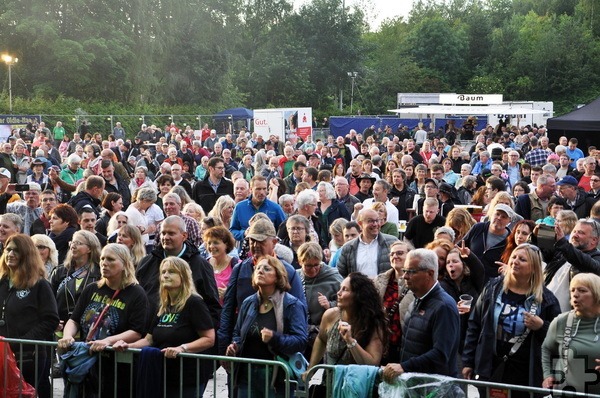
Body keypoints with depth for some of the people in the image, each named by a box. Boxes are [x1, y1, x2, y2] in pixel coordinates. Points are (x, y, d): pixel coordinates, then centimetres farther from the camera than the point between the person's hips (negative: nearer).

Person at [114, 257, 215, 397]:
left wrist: (182, 348, -28)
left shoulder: (194, 303, -10)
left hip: (189, 379, -7)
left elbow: (209, 339, -16)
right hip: (164, 378, 7)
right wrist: (128, 346, -2)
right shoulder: (163, 308, 14)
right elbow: (149, 339, 15)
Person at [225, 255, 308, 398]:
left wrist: (274, 338, -30)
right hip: (247, 375, 5)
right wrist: (234, 346, 5)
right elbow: (237, 333, 26)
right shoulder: (248, 303, 12)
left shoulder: (292, 305, -6)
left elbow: (301, 341, -16)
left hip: (277, 377, -5)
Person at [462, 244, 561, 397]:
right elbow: (474, 326, 8)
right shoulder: (493, 288, 6)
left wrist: (541, 327, -15)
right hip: (489, 370, 2)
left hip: (525, 376, -2)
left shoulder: (545, 298, -1)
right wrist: (468, 362, 5)